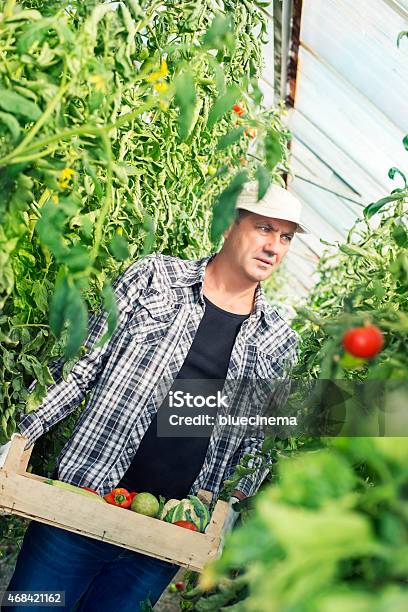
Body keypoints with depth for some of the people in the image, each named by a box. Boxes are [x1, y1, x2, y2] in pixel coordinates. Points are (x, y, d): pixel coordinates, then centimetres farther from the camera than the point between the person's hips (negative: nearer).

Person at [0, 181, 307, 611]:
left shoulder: (278, 343, 5)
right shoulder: (154, 277, -2)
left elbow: (259, 439, 12)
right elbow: (79, 364, -1)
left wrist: (231, 505, 1)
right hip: (83, 501, -1)